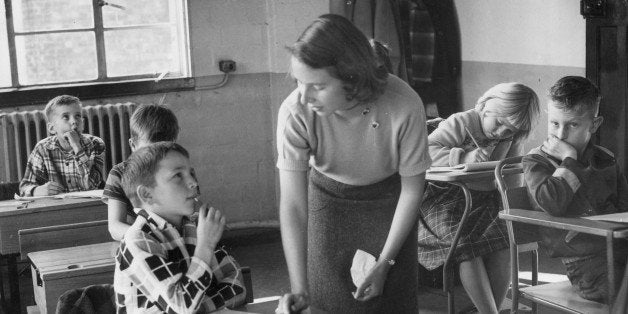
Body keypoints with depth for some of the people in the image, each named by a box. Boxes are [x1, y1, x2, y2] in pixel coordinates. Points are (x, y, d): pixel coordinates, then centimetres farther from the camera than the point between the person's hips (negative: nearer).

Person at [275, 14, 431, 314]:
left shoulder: (404, 106, -34)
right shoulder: (295, 112, -32)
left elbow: (412, 188, -18)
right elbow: (292, 205, -27)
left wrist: (384, 264, -16)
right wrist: (299, 289, -34)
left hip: (388, 195, 0)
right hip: (329, 195, 1)